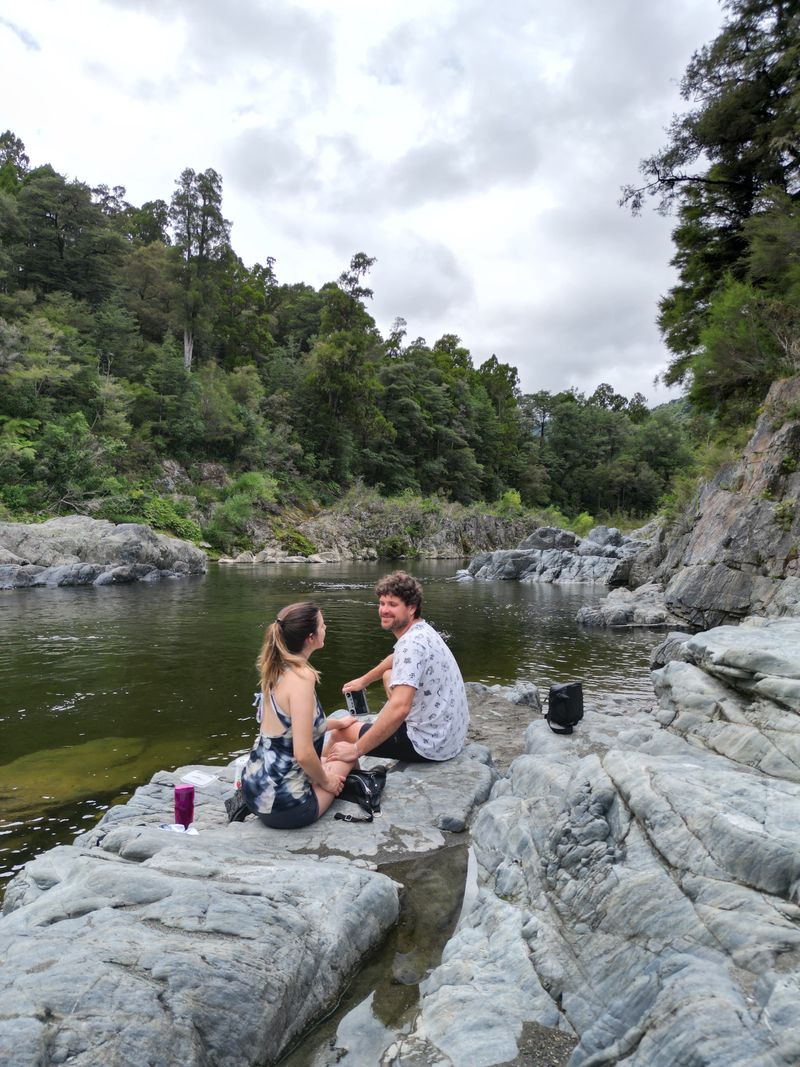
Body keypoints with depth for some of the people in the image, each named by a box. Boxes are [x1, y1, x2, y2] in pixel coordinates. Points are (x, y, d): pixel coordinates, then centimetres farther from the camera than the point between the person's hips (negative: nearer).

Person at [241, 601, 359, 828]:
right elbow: (303, 754, -26)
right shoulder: (301, 676, -23)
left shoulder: (277, 670, 4)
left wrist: (336, 723, 33)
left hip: (256, 788, 6)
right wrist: (326, 782, -7)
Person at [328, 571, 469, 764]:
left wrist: (356, 750, -27)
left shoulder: (411, 643, -24)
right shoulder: (421, 630, 6)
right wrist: (364, 680, 36)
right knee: (389, 675, 29)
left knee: (343, 731, 1)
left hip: (431, 745, -10)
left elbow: (399, 708, -34)